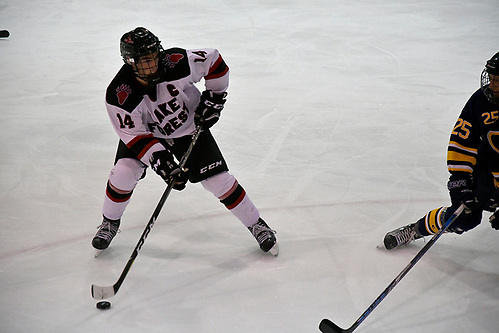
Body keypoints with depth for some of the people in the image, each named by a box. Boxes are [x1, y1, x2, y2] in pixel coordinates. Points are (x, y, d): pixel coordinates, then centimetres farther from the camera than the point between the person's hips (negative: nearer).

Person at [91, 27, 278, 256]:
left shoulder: (177, 63, -31)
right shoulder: (119, 95, -30)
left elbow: (214, 62, -14)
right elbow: (136, 136, -24)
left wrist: (213, 99, -13)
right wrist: (164, 164, -32)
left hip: (190, 128, 0)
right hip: (145, 132, 0)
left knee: (218, 180, -5)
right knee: (124, 172, -17)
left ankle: (256, 225, 13)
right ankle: (110, 222, 13)